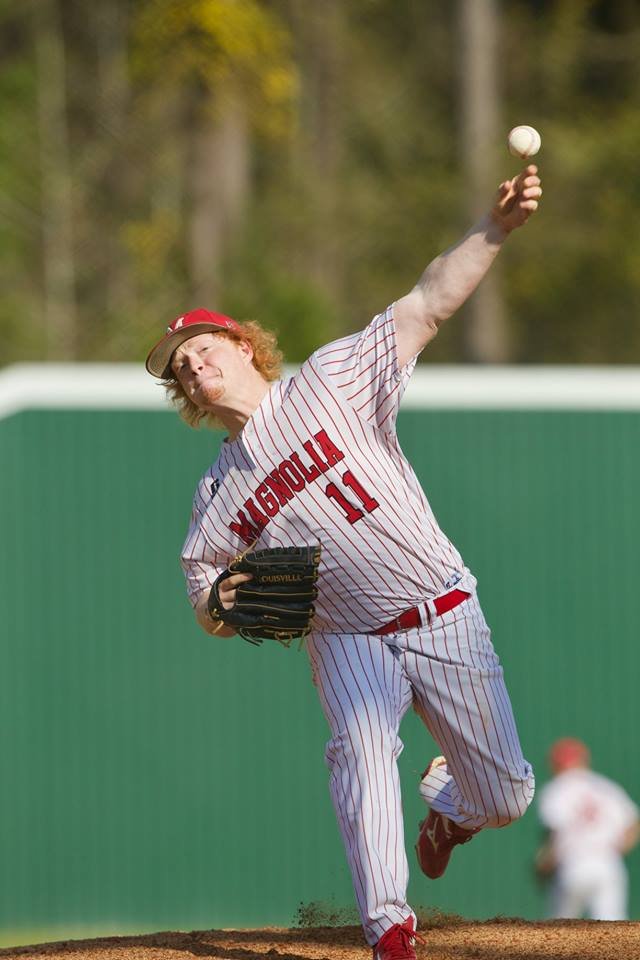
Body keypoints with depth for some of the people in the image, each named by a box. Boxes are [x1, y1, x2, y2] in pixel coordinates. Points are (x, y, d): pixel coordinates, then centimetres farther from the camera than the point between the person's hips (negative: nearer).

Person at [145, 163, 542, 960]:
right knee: (361, 747, -29)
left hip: (447, 620, -1)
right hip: (349, 641, 1)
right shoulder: (220, 496, 5)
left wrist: (494, 229, -27)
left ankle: (447, 803, 40)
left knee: (505, 796, 3)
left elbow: (428, 304, -13)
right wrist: (220, 604, -16)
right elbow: (207, 611, 10)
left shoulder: (332, 381, -4)